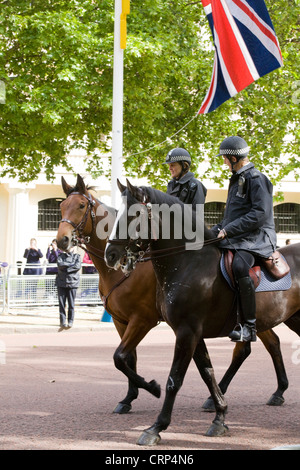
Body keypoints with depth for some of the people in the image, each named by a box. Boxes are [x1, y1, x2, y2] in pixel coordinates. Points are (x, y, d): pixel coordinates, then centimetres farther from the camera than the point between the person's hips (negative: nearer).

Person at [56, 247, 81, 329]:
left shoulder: (77, 256, 9)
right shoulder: (61, 256, 13)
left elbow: (78, 266, -8)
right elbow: (60, 264, -7)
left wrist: (66, 269, -10)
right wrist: (72, 264, -6)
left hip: (72, 282, -1)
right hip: (61, 282, 1)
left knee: (71, 303, -2)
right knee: (61, 303, -2)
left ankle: (70, 321, 6)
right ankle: (62, 321, 4)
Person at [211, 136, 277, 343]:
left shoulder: (257, 179, -9)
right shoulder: (237, 179, 20)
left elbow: (259, 214, -19)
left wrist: (228, 230, -22)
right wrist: (217, 230, 12)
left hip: (257, 238, -11)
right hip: (234, 239, 11)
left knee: (240, 266, -37)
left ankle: (250, 326, -35)